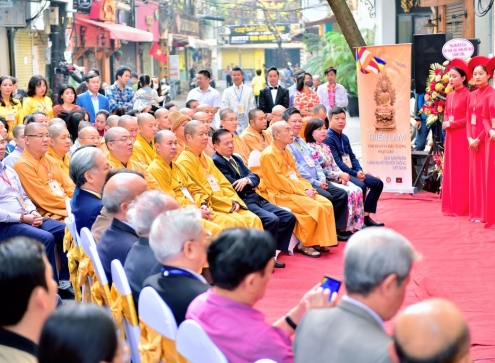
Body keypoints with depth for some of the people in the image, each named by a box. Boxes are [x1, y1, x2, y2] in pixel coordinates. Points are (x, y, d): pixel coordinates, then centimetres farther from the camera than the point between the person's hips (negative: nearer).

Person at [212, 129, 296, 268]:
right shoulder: (216, 162, -7)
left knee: (289, 217, -2)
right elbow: (233, 186, -15)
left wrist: (247, 180, -11)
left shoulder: (236, 158, 22)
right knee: (272, 220, -29)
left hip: (255, 198, 9)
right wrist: (250, 184, 4)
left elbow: (255, 177, 14)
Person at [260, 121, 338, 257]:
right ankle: (305, 245, -10)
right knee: (315, 208, -24)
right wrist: (303, 191, -17)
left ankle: (320, 241, 0)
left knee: (326, 204, -7)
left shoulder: (286, 152, 15)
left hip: (296, 190, 9)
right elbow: (279, 182, -18)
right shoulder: (269, 155, -13)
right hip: (281, 194, -9)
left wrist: (307, 188, -3)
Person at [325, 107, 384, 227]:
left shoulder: (344, 137, 18)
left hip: (352, 171, 10)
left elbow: (352, 156, 16)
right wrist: (355, 173, -21)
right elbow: (336, 161, -19)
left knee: (378, 183, 1)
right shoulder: (328, 138, -11)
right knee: (361, 185, -31)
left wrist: (359, 170, -4)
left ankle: (366, 215, 0)